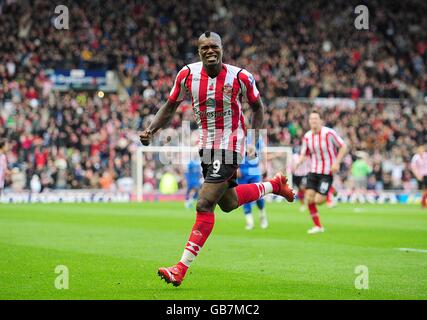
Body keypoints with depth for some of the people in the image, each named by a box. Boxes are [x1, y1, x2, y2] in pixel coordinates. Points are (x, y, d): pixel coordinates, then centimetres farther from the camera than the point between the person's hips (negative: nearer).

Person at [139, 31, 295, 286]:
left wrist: (255, 139, -6)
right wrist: (151, 130, -8)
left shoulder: (240, 77, -13)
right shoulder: (188, 74, -5)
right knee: (228, 204, 20)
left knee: (205, 205, -14)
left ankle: (182, 268, -13)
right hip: (206, 146, 6)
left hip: (229, 148, -6)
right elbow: (171, 107, 7)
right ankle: (274, 185, 46)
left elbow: (257, 106, 3)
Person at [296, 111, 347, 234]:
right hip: (314, 171, 5)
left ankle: (329, 195, 24)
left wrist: (337, 163, -16)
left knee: (318, 200, -13)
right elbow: (303, 154, 10)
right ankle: (318, 226, 7)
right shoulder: (307, 136, 2)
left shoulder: (329, 133, -14)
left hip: (327, 172, -5)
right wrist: (298, 163, -11)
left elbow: (343, 147, -7)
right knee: (309, 198, -8)